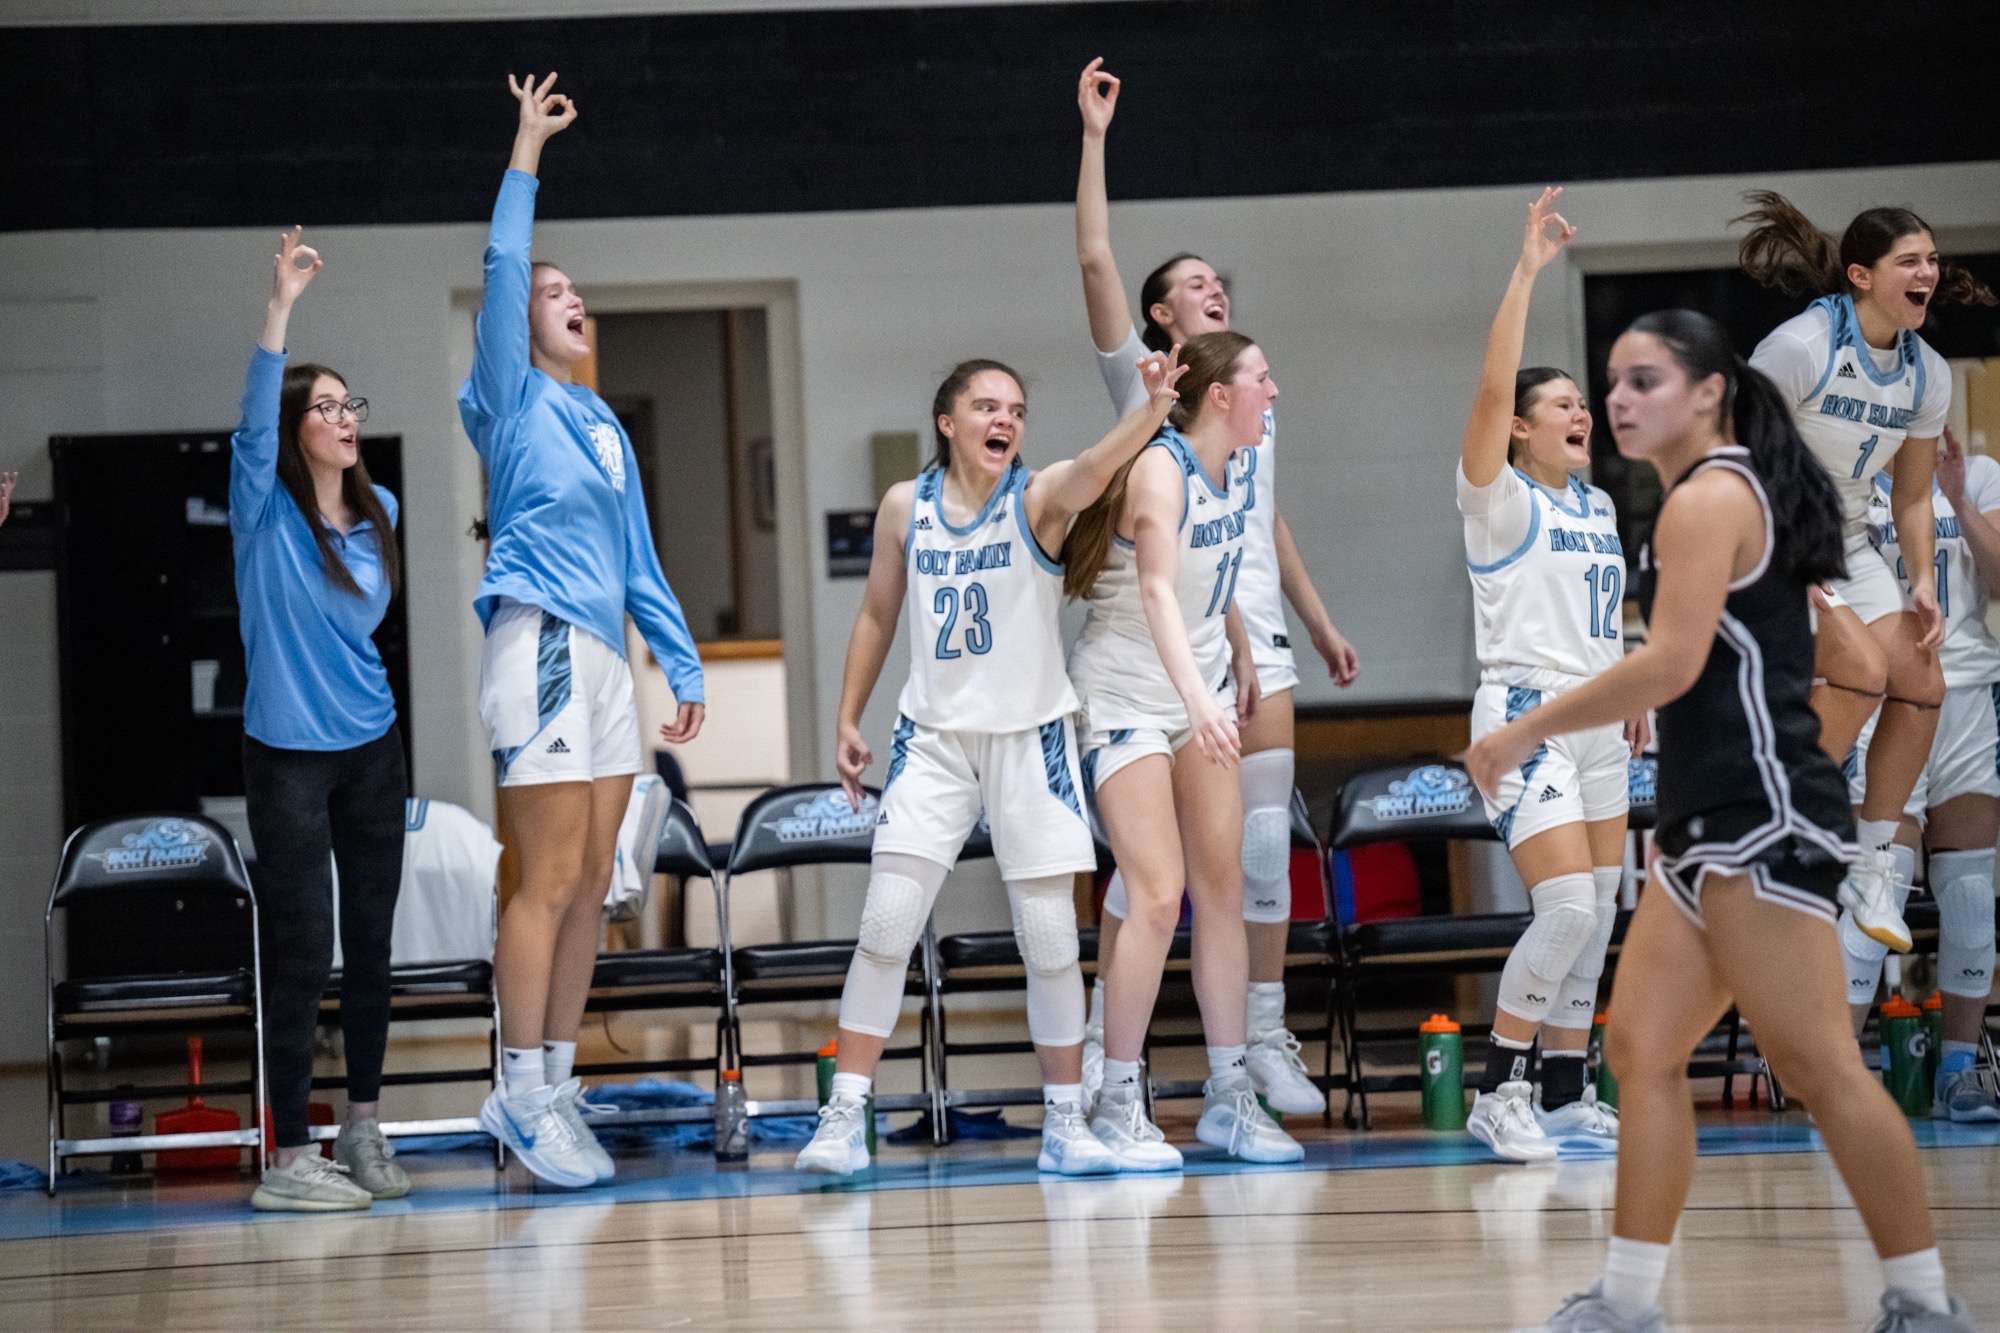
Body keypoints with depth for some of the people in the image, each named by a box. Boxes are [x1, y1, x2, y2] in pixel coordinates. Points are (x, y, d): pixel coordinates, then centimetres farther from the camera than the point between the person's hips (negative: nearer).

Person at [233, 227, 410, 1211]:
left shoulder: (379, 515, 6)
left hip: (371, 750, 5)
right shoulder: (265, 514, -9)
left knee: (370, 944, 9)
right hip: (288, 757, -5)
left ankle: (364, 1131, 20)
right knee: (299, 955, -6)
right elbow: (253, 426, -26)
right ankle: (288, 1159, -4)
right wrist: (280, 306, -34)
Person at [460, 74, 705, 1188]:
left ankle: (554, 1087, 12)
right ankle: (523, 1094, -5)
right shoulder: (515, 401, 0)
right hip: (541, 646, -7)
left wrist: (685, 663, 21)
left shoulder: (604, 424, 20)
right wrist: (529, 146, -8)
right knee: (550, 881, -9)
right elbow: (503, 268, -11)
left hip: (607, 656, 7)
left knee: (590, 885, 6)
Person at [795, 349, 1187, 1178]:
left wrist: (1152, 411, -50)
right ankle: (845, 1116, -1)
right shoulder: (905, 507, 0)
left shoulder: (1038, 499, -8)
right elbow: (877, 615, 12)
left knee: (1049, 937, 1)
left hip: (1028, 736, -1)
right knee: (886, 923, -7)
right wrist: (848, 721, 10)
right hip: (934, 736, 1)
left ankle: (1064, 1123, 13)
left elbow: (1095, 470, -31)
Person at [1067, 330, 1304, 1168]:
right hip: (1125, 698, -8)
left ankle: (1229, 1097, 10)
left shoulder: (1233, 468, 2)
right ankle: (1117, 1106, -3)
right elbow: (1158, 592, -35)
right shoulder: (1160, 469, -22)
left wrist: (1241, 659, 22)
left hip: (1203, 696, 8)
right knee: (1158, 895, -13)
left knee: (1222, 887, 4)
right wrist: (1198, 700, -47)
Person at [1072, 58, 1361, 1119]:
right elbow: (1094, 259, -7)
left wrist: (1321, 626, 22)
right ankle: (1103, 1044, 0)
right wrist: (1095, 136, -8)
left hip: (1258, 641, 5)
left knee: (1265, 846, 1)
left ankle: (1266, 1045, 6)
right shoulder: (1142, 381, 5)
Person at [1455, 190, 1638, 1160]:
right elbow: (1492, 388, -21)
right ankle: (1497, 1093, -8)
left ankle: (1565, 1096, 14)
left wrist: (1631, 691, 21)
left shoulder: (1598, 509, 16)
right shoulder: (1500, 497, -6)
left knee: (1597, 912, 7)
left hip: (1596, 721, 8)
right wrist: (1526, 271, -22)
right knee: (1566, 907, -18)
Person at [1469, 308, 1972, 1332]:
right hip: (1714, 824, 11)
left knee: (1819, 1067, -8)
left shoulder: (1708, 497, -11)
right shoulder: (1743, 496, 19)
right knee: (1641, 1048, 6)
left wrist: (1525, 732, -15)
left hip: (1758, 822, -11)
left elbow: (1670, 665, -21)